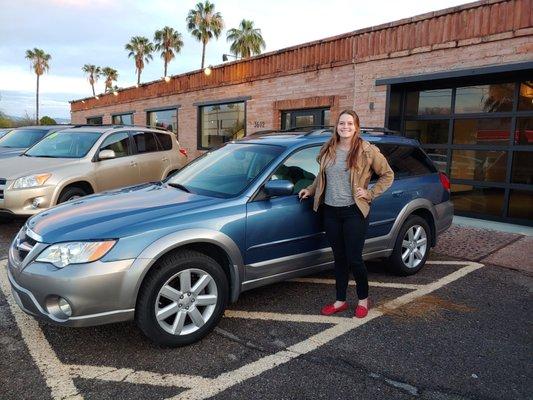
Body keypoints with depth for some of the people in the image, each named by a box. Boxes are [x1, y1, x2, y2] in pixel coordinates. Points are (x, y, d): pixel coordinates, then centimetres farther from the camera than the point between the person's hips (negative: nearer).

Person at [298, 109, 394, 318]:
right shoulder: (328, 150, 7)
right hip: (331, 211, 4)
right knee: (339, 258, 13)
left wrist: (370, 194, -8)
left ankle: (363, 299, 25)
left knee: (354, 259, 0)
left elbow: (388, 175, 0)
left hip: (354, 212, -4)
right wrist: (310, 190, 13)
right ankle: (340, 301, 26)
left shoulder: (367, 151, -7)